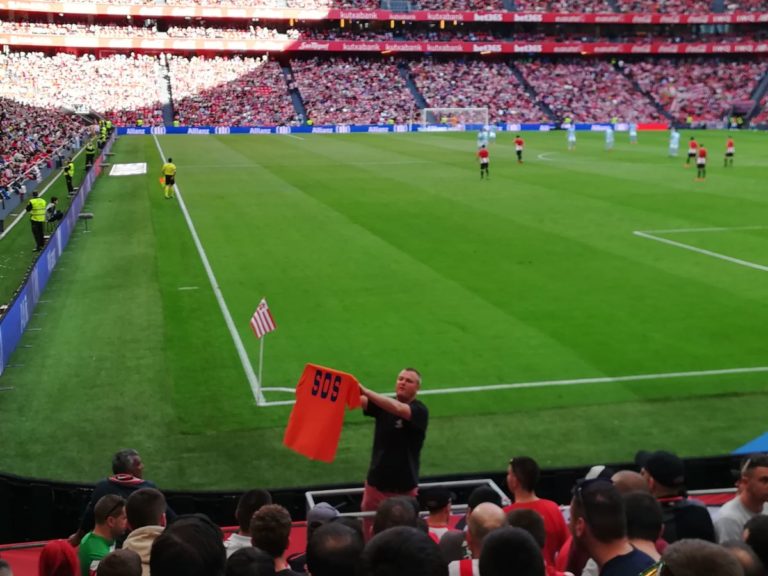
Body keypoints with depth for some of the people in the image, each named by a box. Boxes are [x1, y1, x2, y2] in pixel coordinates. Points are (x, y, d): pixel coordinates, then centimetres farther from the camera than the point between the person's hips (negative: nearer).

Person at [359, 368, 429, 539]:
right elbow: (359, 400, -16)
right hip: (376, 483, 3)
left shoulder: (420, 411, -11)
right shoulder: (382, 404, 3)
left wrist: (366, 391, -43)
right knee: (370, 534, 6)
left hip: (405, 488, -3)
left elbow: (398, 409, -32)